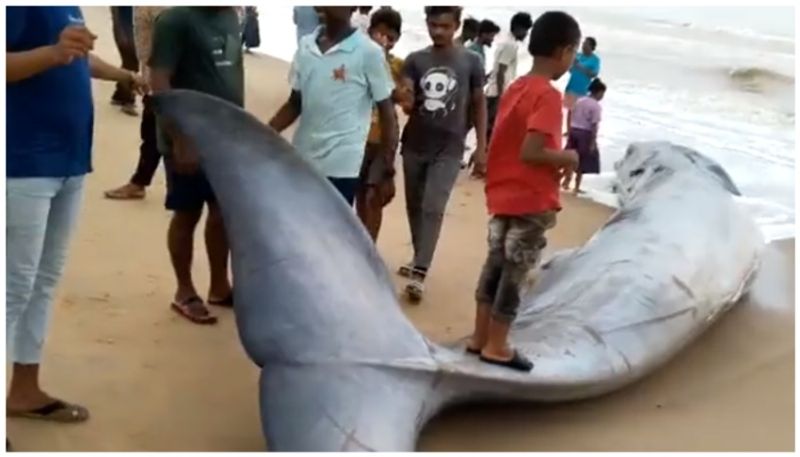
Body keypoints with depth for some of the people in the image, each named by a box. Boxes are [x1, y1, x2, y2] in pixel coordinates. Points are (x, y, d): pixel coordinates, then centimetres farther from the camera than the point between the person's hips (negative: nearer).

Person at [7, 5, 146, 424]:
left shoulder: (67, 6, 11)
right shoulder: (20, 9, -14)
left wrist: (123, 77, 41)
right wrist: (54, 53, -40)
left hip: (69, 160, 9)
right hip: (26, 164, -9)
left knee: (46, 280, 15)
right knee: (16, 285, -6)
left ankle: (24, 390, 27)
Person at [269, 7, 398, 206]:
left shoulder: (368, 52, -9)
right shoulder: (305, 46, 5)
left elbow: (386, 111, -5)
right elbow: (295, 103, 13)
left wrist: (387, 167, -9)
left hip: (342, 165, -5)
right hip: (302, 160, 5)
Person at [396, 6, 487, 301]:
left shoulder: (470, 61, -2)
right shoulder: (415, 60, 1)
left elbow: (479, 104, 5)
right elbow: (407, 105, -4)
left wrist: (481, 146, 2)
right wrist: (404, 98, -28)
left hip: (449, 149, -3)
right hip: (414, 145, 3)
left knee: (433, 208, -11)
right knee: (414, 206, 13)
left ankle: (419, 274, -10)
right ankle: (419, 260, 31)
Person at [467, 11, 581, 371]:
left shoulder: (515, 89, 9)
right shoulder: (548, 96, -18)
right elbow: (530, 152, -26)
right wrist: (567, 158, -11)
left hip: (503, 195, 8)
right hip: (532, 201, -8)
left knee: (495, 265, 15)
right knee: (515, 272, 2)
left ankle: (480, 337, 23)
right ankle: (496, 346, 11)